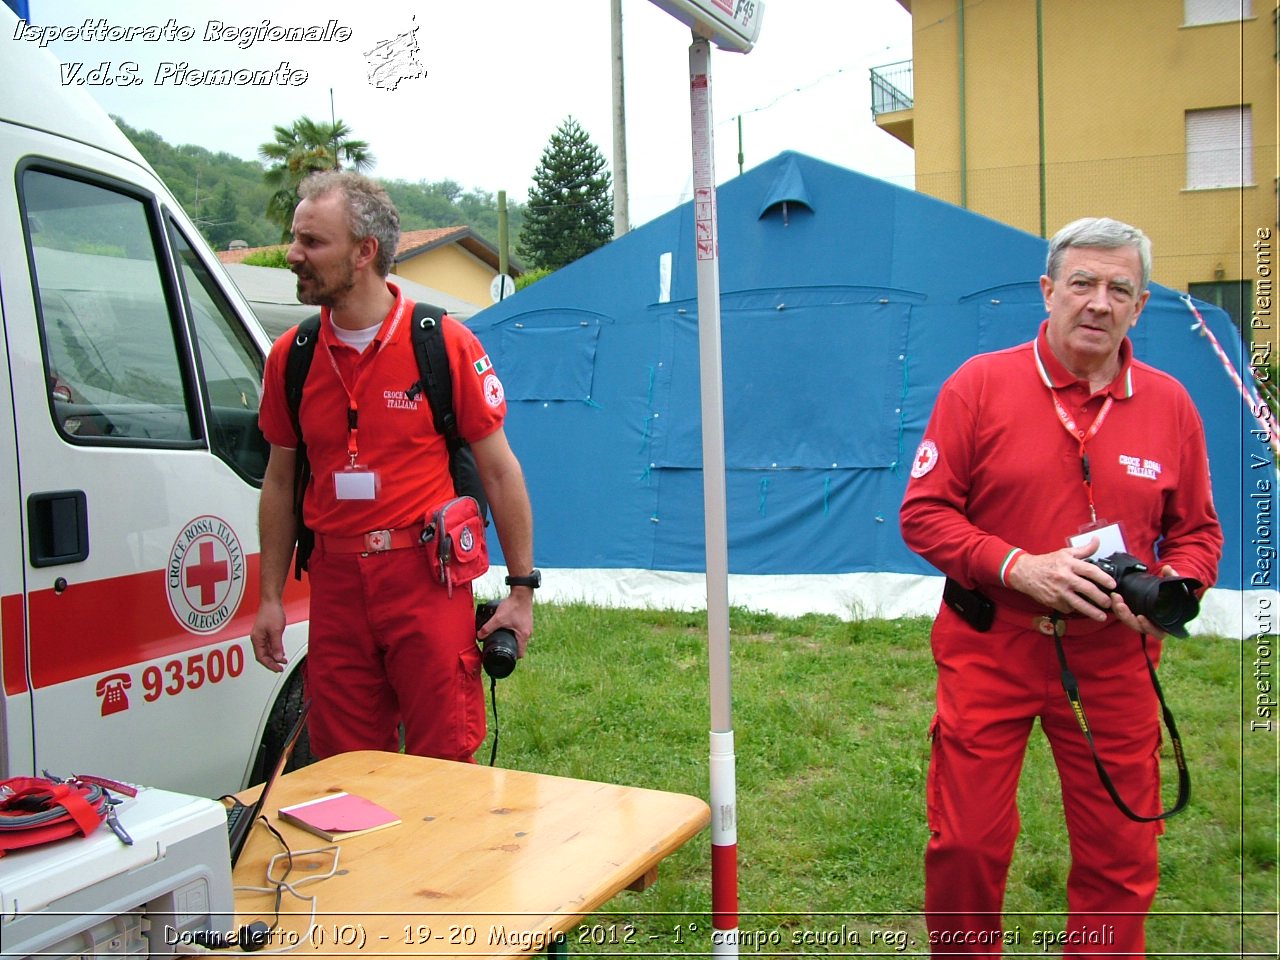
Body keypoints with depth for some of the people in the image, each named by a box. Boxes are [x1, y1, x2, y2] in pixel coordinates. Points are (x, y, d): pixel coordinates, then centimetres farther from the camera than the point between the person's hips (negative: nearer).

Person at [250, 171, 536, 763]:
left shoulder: (446, 344, -5)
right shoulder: (290, 356, 6)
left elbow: (498, 469, 0)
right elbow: (280, 480, 15)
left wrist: (522, 588, -1)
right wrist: (270, 598, 12)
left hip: (428, 581, -3)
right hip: (335, 582, 4)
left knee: (443, 766, 3)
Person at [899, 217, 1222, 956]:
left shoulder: (1169, 404, 3)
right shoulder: (981, 384, -5)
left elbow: (1198, 532, 10)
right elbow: (923, 512, -6)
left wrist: (1167, 592, -11)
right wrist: (1018, 568, -19)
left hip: (1113, 661, 2)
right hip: (990, 652, -2)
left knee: (1121, 855, 12)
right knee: (966, 846, 8)